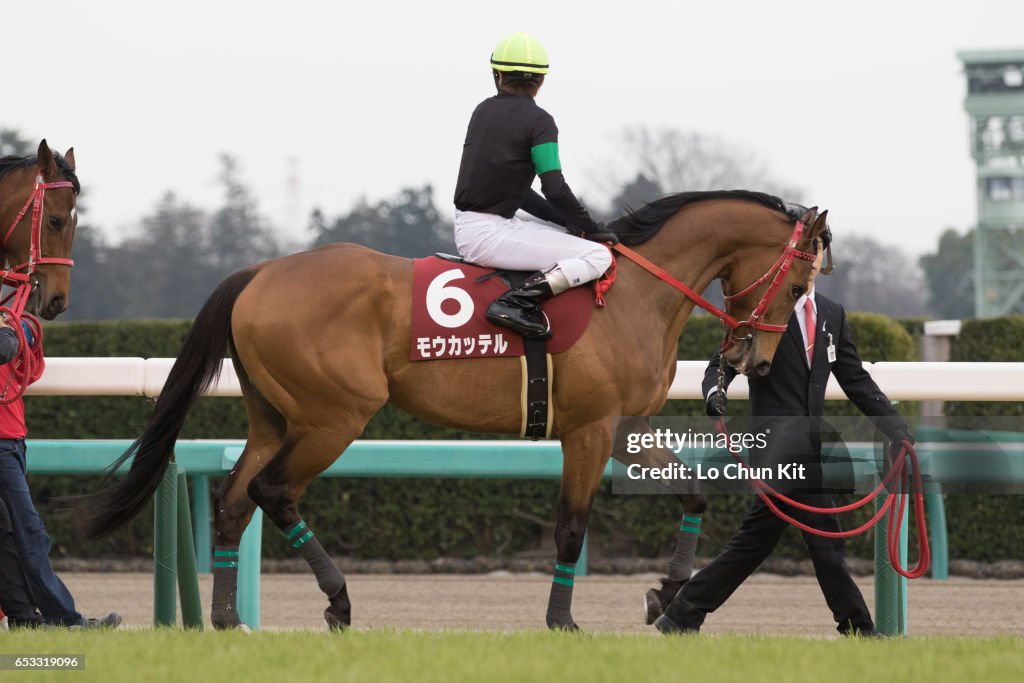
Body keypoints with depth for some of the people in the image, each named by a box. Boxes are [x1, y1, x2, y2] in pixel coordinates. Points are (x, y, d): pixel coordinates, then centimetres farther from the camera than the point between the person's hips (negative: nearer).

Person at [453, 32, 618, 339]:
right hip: (490, 234, -8)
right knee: (598, 256, -12)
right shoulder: (539, 121, -10)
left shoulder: (483, 111, 13)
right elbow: (555, 190, -16)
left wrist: (567, 221, 15)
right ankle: (514, 303, -22)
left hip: (466, 230, 8)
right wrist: (594, 229, -3)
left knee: (565, 233, 28)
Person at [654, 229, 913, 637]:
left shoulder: (832, 315, 16)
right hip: (780, 446, -7)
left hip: (808, 448, 7)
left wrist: (898, 431, 10)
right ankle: (857, 630, -2)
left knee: (755, 542, 7)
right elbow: (722, 365, -8)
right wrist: (716, 394, -31)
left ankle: (681, 617, 12)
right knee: (825, 538, -9)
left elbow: (857, 381, 18)